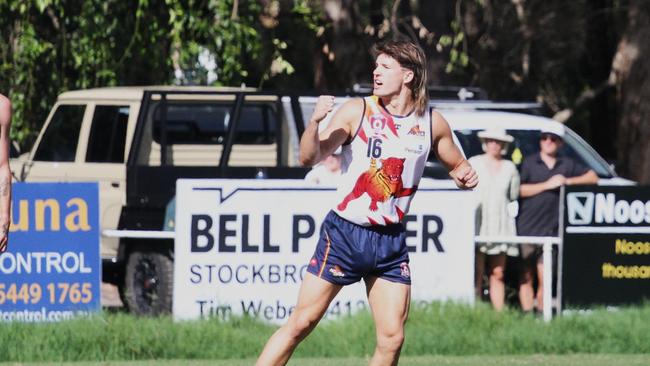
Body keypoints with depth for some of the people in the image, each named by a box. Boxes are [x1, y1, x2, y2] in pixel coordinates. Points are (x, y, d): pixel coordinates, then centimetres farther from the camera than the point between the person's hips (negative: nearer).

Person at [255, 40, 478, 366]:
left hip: (391, 241, 3)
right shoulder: (357, 111, -7)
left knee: (392, 338, -2)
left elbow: (457, 165, 19)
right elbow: (309, 157, -15)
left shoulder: (432, 123, 3)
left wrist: (465, 175, -4)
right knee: (301, 323, -4)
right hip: (344, 233, -3)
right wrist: (315, 122, -34)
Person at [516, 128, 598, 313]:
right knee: (526, 277, -1)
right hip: (527, 228, -2)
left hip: (550, 229, 2)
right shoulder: (529, 163, 4)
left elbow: (593, 177, 12)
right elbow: (518, 190, -6)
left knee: (544, 278, 0)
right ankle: (527, 313, -1)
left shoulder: (567, 164, 12)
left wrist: (568, 181, -3)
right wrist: (547, 185, -10)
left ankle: (541, 312, 4)